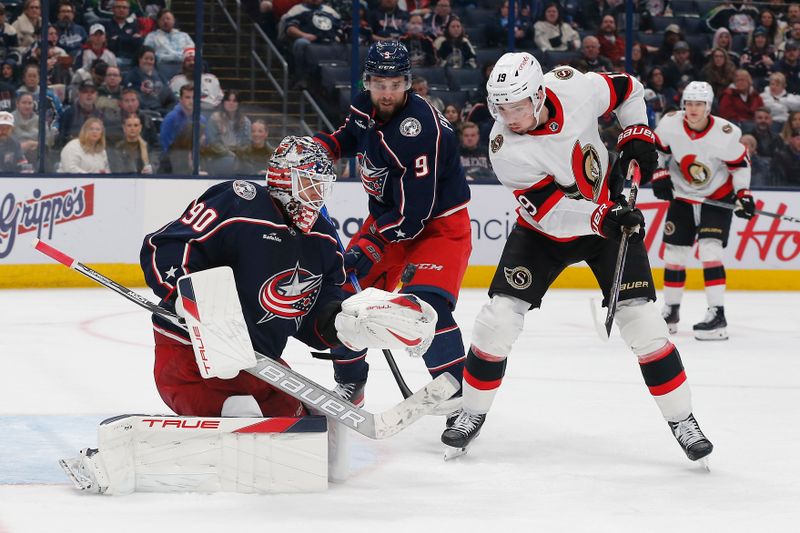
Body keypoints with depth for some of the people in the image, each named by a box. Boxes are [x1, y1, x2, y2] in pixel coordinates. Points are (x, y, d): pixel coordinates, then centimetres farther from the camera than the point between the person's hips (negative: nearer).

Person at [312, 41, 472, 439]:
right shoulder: (364, 108, -6)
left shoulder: (420, 129, -31)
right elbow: (351, 136, 21)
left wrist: (371, 246, -31)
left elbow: (414, 211, -31)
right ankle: (349, 385, 25)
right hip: (387, 216, 8)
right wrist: (322, 147, 1)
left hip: (439, 223, -8)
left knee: (425, 304, -27)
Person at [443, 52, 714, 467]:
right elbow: (550, 211, -30)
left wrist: (637, 138, -8)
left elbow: (628, 90, 1)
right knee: (500, 315, -10)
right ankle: (472, 413, 10)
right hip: (544, 228, 0)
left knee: (640, 318, -9)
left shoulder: (576, 89, -22)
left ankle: (681, 420, 2)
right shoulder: (505, 149, -26)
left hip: (610, 212, 0)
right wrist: (604, 218, -43)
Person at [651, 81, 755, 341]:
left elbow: (740, 163, -9)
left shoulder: (725, 133, -24)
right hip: (682, 196, 4)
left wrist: (743, 194, -14)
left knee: (709, 249, -19)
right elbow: (657, 149, 2)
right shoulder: (670, 124, -16)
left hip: (718, 197, -4)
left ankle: (717, 315, -21)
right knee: (674, 251, 7)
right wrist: (659, 175, -8)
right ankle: (670, 311, 26)